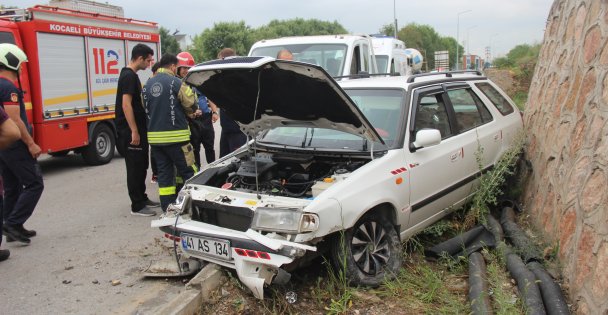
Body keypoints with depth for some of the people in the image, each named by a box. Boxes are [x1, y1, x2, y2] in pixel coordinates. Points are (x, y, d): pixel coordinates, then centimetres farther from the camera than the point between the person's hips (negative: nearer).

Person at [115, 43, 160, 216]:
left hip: (138, 129, 10)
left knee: (141, 166, 16)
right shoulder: (128, 76, -16)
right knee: (135, 168, -4)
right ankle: (137, 206, 2)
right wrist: (134, 131, -24)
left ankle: (142, 198, 26)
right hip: (130, 131, -10)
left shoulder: (131, 75, 15)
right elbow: (126, 105, -22)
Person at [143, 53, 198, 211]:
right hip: (175, 135, -6)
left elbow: (146, 108, 15)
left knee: (164, 172, 10)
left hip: (154, 137, 6)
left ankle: (167, 208, 12)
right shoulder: (175, 82, -9)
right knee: (188, 171, 2)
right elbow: (191, 104, -7)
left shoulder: (147, 85, 11)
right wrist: (184, 113, 14)